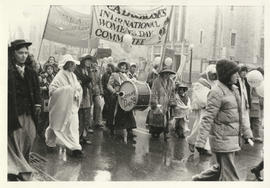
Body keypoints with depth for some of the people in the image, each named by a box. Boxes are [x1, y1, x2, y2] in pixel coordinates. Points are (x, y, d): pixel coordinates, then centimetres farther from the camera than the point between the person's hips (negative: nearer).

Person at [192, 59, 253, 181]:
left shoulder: (233, 90, 12)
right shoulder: (216, 92, -16)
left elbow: (239, 116, 19)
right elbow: (208, 118, -20)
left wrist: (247, 134, 17)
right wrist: (200, 142, -23)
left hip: (232, 138, 9)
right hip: (222, 138, -9)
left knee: (221, 168, 19)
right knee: (229, 175, 0)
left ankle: (197, 180, 36)